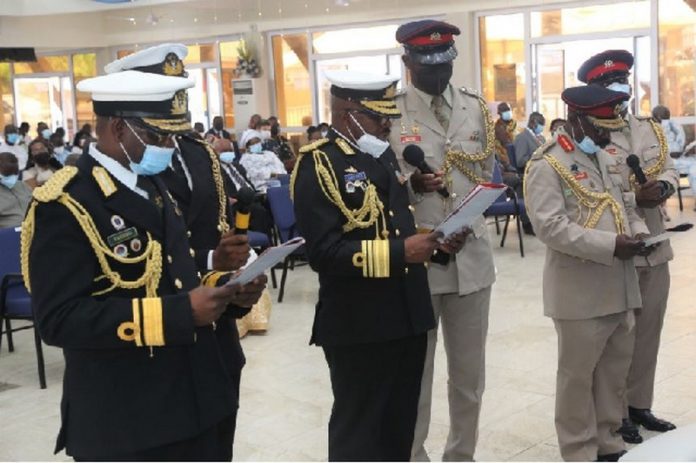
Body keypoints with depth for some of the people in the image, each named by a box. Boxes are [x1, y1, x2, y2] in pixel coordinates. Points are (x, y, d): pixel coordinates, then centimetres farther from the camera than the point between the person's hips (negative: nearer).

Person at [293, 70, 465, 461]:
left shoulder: (384, 156, 13)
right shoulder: (318, 164, -14)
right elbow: (324, 251, -23)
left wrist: (431, 241, 3)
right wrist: (399, 252, -27)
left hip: (407, 317, 8)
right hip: (359, 326, -8)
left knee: (400, 428, 19)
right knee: (358, 431, 6)